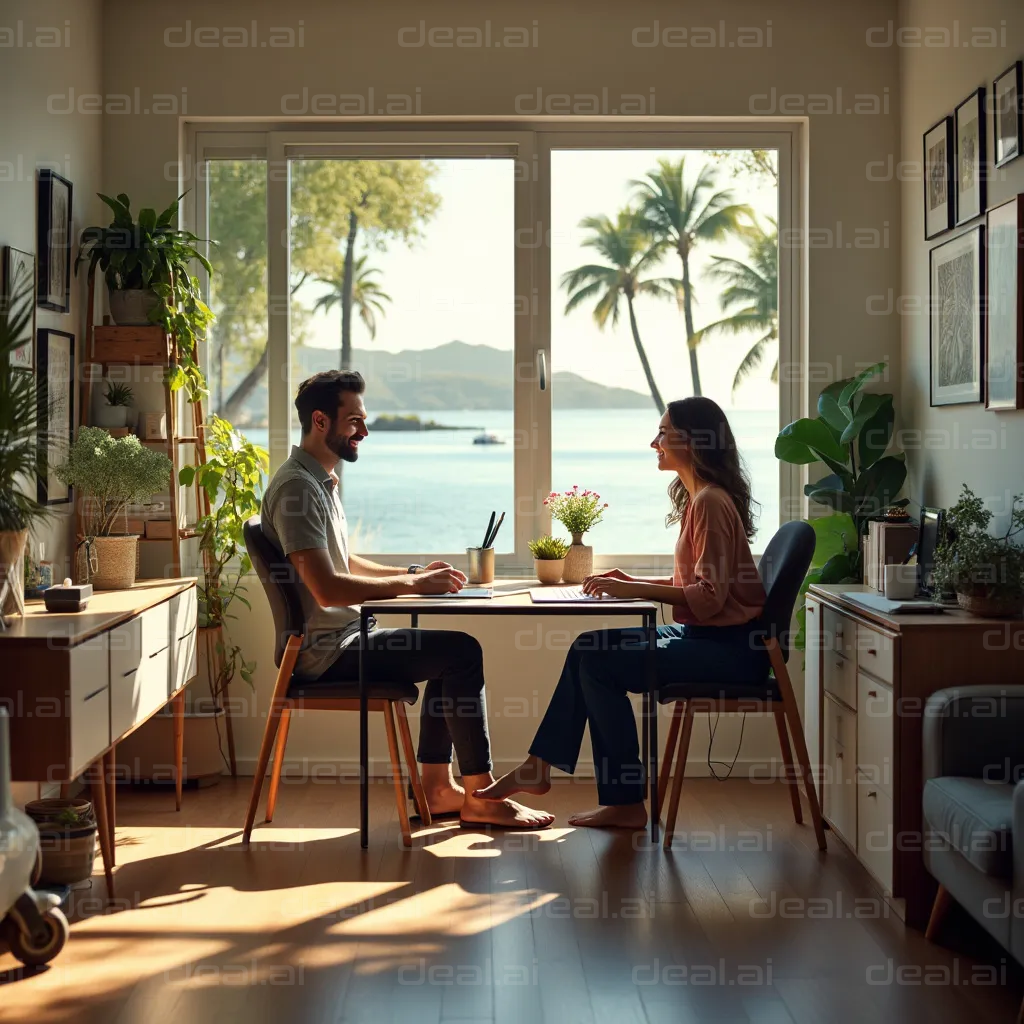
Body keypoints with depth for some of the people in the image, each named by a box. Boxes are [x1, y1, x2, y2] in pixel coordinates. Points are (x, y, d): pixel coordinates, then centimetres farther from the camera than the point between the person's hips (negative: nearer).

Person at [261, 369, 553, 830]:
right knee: (462, 653, -15)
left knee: (451, 652, 14)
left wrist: (416, 573, 12)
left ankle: (436, 787, 13)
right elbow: (327, 588, -27)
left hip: (345, 635, 11)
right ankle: (479, 798, -7)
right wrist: (410, 585, -19)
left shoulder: (322, 481, 16)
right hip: (325, 651, -11)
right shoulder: (297, 487, -18)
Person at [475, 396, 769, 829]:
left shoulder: (711, 502, -16)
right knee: (590, 647, 1)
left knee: (600, 662, -15)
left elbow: (709, 596, -23)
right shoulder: (697, 498, 16)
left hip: (729, 647, -10)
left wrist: (634, 590, -20)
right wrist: (632, 582, 5)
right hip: (705, 636, 10)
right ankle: (536, 769, 1)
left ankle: (625, 803, -4)